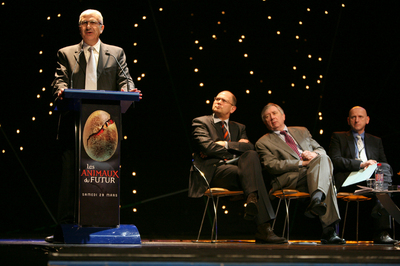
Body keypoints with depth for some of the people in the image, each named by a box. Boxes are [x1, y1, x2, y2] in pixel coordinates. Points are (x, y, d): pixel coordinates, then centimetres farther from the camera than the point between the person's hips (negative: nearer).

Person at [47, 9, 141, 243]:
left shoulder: (116, 53, 16)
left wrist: (128, 90, -16)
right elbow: (61, 79, 3)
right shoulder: (66, 54, 15)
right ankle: (66, 228, -1)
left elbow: (125, 79, 7)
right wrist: (61, 90, -21)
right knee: (70, 175, -4)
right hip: (74, 123, 0)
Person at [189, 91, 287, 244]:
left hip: (235, 168, 4)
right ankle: (263, 229, -45)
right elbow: (207, 147, -6)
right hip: (213, 171, -4)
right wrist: (237, 146, 2)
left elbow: (250, 147, 6)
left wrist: (226, 144, -6)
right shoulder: (200, 122, 15)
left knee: (251, 155, -32)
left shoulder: (239, 128, 28)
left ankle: (252, 200, -50)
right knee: (252, 173, -34)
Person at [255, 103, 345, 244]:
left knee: (323, 158, -32)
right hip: (290, 178, -4)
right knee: (326, 180, -33)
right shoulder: (263, 143, 15)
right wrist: (301, 163, -12)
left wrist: (314, 154, -2)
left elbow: (321, 150, 25)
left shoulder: (302, 131, 31)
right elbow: (271, 166, -2)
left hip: (315, 173, 4)